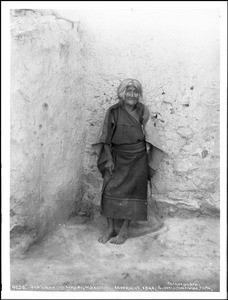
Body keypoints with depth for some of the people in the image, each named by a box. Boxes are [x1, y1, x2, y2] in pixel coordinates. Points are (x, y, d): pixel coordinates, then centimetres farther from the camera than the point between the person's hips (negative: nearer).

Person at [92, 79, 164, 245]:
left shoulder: (142, 111, 1)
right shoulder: (113, 111, 1)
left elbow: (148, 136, 2)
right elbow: (106, 138, 1)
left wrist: (146, 157, -5)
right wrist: (109, 159, -5)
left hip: (137, 158, -1)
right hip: (116, 157, 1)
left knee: (131, 192, 0)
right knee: (110, 190, -6)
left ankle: (124, 230, 11)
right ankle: (111, 229, 6)